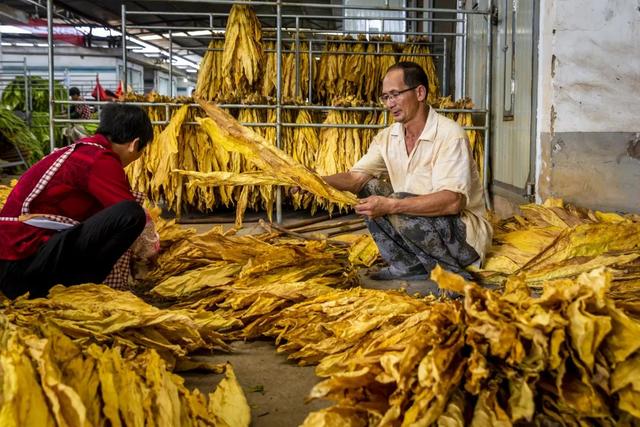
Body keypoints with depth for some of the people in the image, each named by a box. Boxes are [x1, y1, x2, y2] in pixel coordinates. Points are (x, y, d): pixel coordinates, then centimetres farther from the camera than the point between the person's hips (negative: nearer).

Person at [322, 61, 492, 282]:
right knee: (369, 189, -5)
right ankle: (407, 266, 0)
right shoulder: (387, 137, 3)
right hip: (418, 223, 7)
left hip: (466, 232, -7)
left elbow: (452, 201, -30)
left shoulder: (450, 134, -19)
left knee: (399, 205, -29)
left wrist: (391, 206, -37)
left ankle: (453, 272, -11)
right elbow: (356, 178, -5)